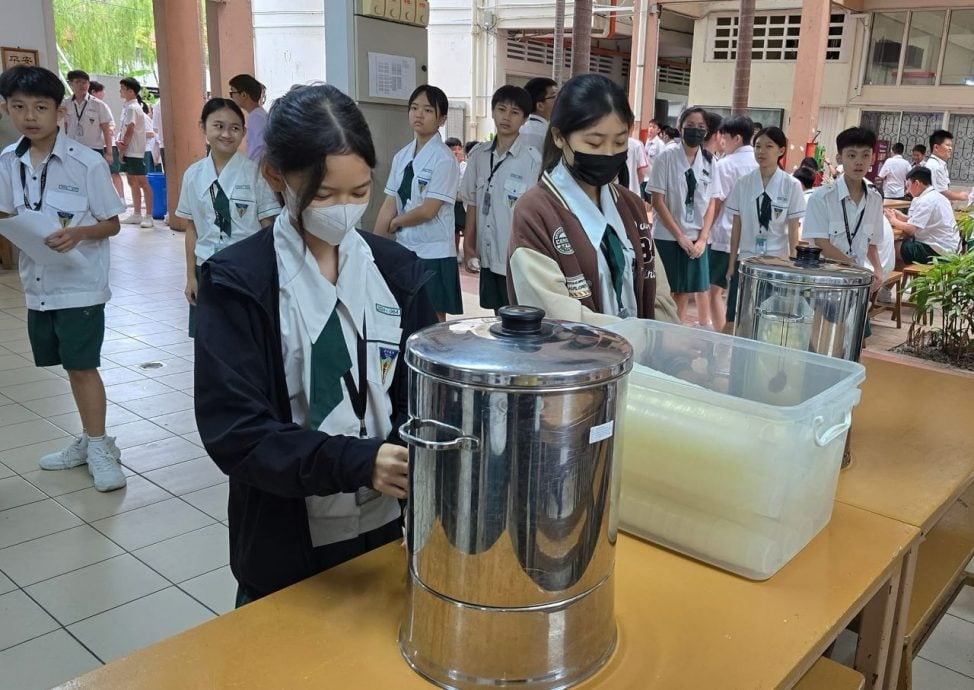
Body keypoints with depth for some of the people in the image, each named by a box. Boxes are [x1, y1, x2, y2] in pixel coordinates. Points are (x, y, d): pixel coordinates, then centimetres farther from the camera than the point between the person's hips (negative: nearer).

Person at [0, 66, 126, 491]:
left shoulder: (87, 163, -12)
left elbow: (112, 224, -7)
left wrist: (78, 234, -25)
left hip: (80, 283, -5)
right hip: (38, 283, 5)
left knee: (82, 366, -1)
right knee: (72, 366, 15)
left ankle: (99, 448, 13)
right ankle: (90, 440, 29)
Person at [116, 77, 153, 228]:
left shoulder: (132, 108, -11)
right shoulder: (127, 106, 15)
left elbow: (130, 130, -15)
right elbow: (123, 129, 13)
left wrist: (122, 149, -10)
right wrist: (118, 141, -6)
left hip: (134, 151, -10)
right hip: (128, 150, 10)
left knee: (142, 182, -7)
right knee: (132, 182, 12)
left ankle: (148, 216, -6)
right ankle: (137, 214, 18)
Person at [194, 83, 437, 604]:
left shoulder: (397, 269, 0)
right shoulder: (236, 281, -13)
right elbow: (233, 431, -18)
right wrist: (357, 462, -30)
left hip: (385, 526, 4)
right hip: (285, 545, -3)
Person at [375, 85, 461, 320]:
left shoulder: (444, 159, -11)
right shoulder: (401, 156, 8)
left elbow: (428, 211, -16)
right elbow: (388, 206, 6)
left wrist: (395, 222, -1)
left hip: (433, 252, -6)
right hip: (404, 249, 6)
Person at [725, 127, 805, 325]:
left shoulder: (792, 186, -4)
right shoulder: (744, 183, 1)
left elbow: (793, 230, -2)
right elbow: (737, 226, 4)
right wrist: (732, 263, 4)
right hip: (746, 259, 2)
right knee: (735, 318, 3)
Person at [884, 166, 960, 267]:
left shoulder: (925, 201, -17)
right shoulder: (938, 197, 12)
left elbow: (911, 229, -19)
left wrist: (893, 221, -4)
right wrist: (902, 217, 8)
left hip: (938, 251, -10)